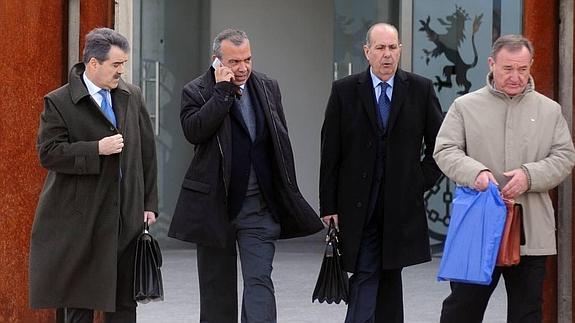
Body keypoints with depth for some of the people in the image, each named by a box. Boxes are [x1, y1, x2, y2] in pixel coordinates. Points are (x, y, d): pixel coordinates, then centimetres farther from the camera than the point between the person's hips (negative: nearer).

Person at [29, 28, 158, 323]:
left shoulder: (131, 97, 8)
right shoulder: (58, 102, -5)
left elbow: (147, 153, 12)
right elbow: (48, 154, -12)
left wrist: (149, 203, 8)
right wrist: (97, 149, -19)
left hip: (127, 216, 4)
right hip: (81, 219, -4)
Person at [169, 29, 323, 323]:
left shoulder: (268, 88, 7)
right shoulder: (196, 92, -4)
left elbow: (281, 141, 13)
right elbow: (193, 131, -22)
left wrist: (288, 194, 12)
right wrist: (223, 91, -21)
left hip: (259, 207, 2)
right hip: (215, 205, -2)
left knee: (259, 281, -8)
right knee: (217, 285, 10)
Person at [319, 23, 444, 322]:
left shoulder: (421, 90, 3)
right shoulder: (344, 91, 1)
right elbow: (330, 154, 1)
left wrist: (422, 182, -1)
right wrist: (329, 206, -3)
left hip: (401, 206, 2)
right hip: (358, 207, -1)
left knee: (389, 277, 9)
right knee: (365, 279, -7)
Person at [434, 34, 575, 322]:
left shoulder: (549, 110, 9)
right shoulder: (465, 106, 4)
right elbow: (445, 151, -2)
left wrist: (530, 175, -15)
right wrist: (475, 172, -22)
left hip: (531, 233, 2)